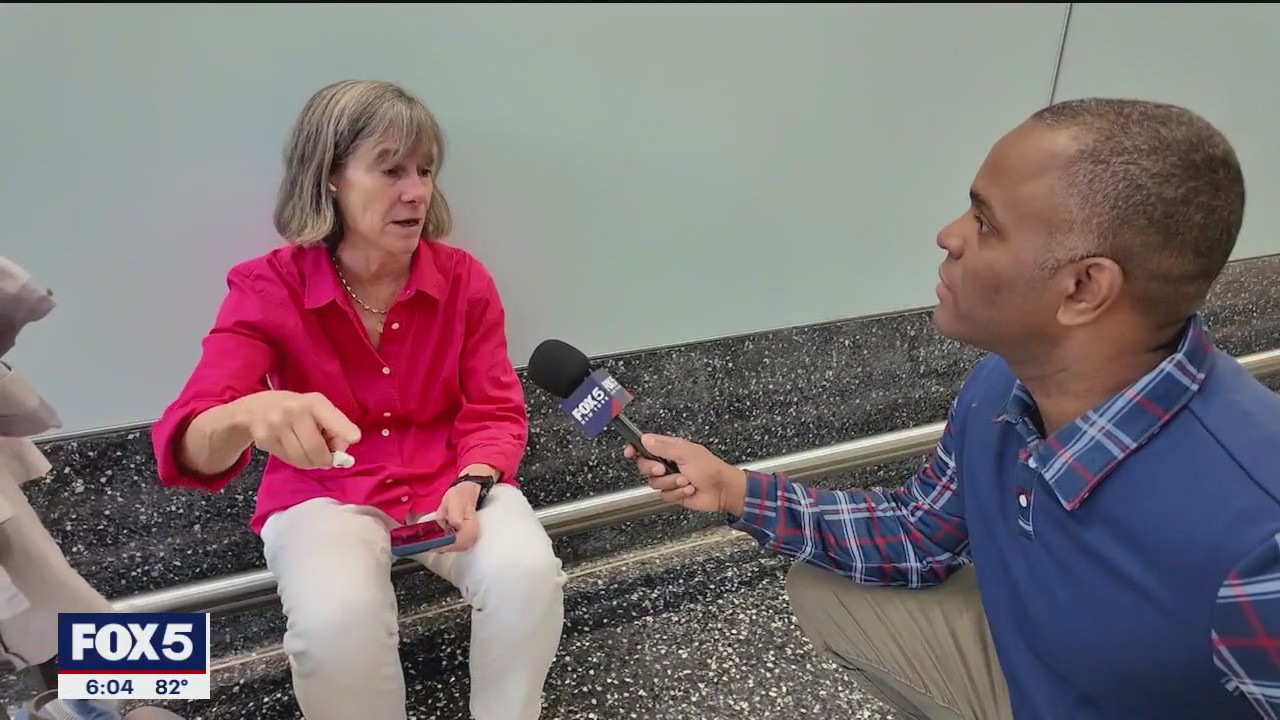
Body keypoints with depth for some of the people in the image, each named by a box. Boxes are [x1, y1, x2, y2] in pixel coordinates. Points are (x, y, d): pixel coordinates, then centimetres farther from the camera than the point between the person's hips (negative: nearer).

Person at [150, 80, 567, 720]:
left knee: (528, 573, -27)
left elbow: (496, 413, -2)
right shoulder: (267, 288, -13)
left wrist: (471, 485, -24)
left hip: (448, 481, 2)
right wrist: (250, 415, -47)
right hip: (323, 494, -1)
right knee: (336, 618, -32)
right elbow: (187, 446, -23)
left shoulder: (464, 280, -7)